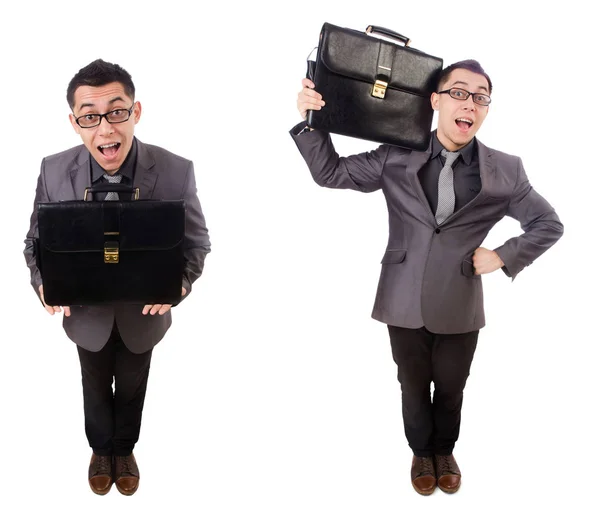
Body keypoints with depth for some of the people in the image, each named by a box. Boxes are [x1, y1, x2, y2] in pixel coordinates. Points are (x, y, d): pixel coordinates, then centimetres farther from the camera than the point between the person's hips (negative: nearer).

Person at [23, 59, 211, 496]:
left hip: (144, 312, 0)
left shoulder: (176, 172, -26)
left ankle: (125, 449, 56)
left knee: (132, 388, 26)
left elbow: (196, 241, -12)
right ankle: (101, 448, 57)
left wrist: (180, 282, -31)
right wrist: (44, 282, -27)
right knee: (96, 388, 27)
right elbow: (37, 240, -7)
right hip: (87, 312, 1)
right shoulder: (54, 171, -22)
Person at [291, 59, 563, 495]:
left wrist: (503, 256, -7)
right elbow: (331, 173, 0)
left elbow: (549, 225, 5)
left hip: (460, 307, 0)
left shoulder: (505, 172, -6)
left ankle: (445, 451, 47)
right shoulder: (396, 158, -6)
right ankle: (422, 453, 45)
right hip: (405, 301, 0)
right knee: (414, 387, 18)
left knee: (450, 390, 19)